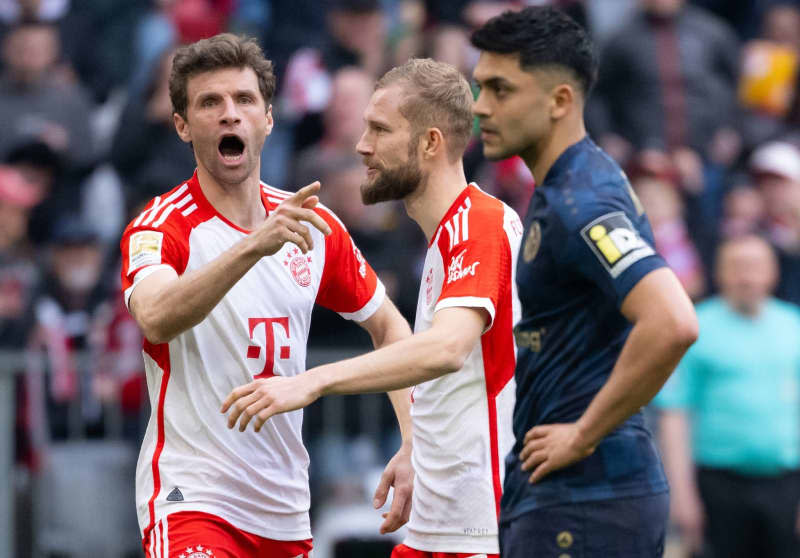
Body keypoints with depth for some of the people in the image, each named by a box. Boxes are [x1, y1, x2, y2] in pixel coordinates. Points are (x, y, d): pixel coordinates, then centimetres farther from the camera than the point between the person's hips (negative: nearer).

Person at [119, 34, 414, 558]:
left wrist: (414, 446, 8)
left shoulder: (312, 224, 6)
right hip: (192, 501, -5)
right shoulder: (161, 226, -9)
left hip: (286, 510, 6)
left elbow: (388, 326, 19)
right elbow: (155, 318, -31)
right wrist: (254, 244, -43)